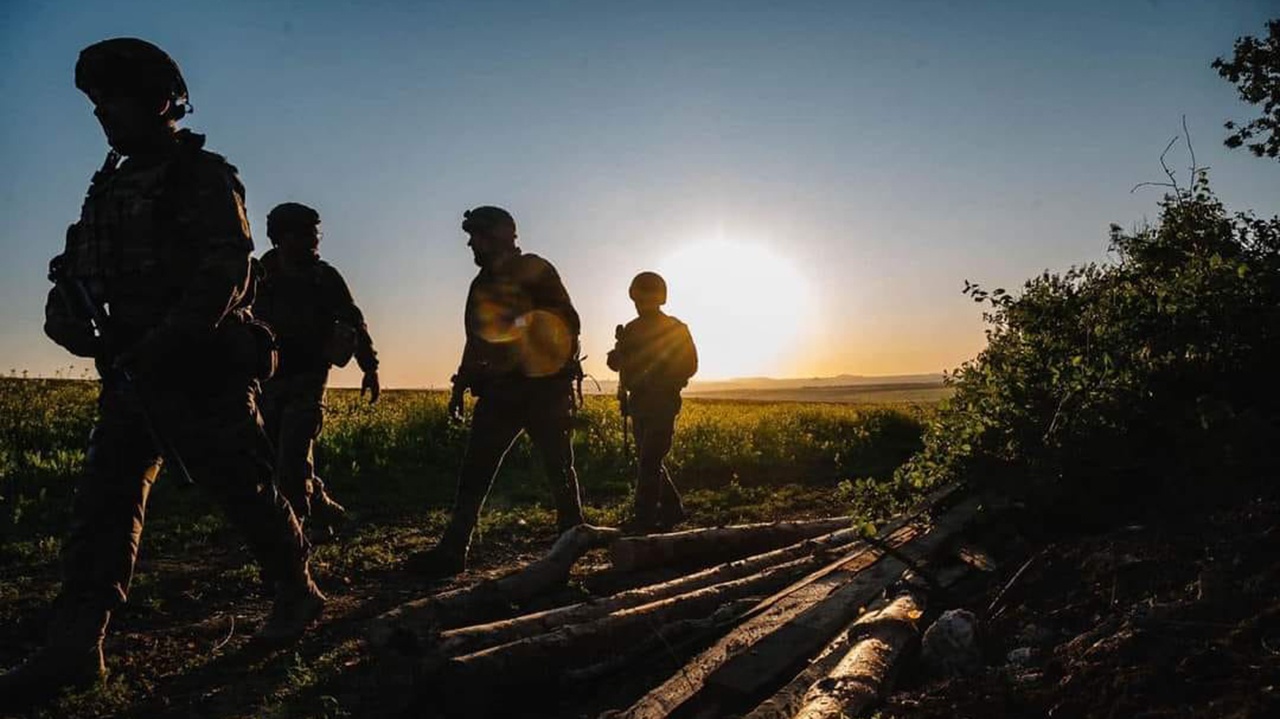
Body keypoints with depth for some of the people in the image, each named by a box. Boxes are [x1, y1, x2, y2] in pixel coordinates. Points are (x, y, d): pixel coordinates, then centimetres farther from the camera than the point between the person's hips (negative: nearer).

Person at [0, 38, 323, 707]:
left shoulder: (201, 175, -6)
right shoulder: (111, 183, 19)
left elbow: (225, 271, -18)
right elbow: (84, 266, 22)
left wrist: (164, 343, -25)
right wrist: (68, 303, 1)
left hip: (199, 368, -8)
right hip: (131, 369, 8)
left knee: (242, 487, 1)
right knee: (103, 496, 4)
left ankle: (298, 591, 20)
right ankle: (74, 646, 8)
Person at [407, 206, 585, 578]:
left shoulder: (535, 271, -5)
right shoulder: (481, 284, 16)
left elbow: (569, 323, -9)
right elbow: (476, 340, 22)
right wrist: (460, 388, 20)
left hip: (543, 387, -6)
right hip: (499, 390, 6)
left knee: (559, 470, 4)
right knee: (474, 471, 2)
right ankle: (451, 551, 5)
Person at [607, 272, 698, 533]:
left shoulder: (676, 329, -4)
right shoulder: (631, 329, 13)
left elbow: (689, 365, -6)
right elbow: (618, 362, 15)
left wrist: (658, 379, -20)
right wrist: (616, 356, -10)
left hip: (663, 402, -7)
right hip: (638, 401, 7)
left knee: (649, 461, -12)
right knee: (649, 460, 11)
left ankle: (643, 519, -10)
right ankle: (672, 510, 23)